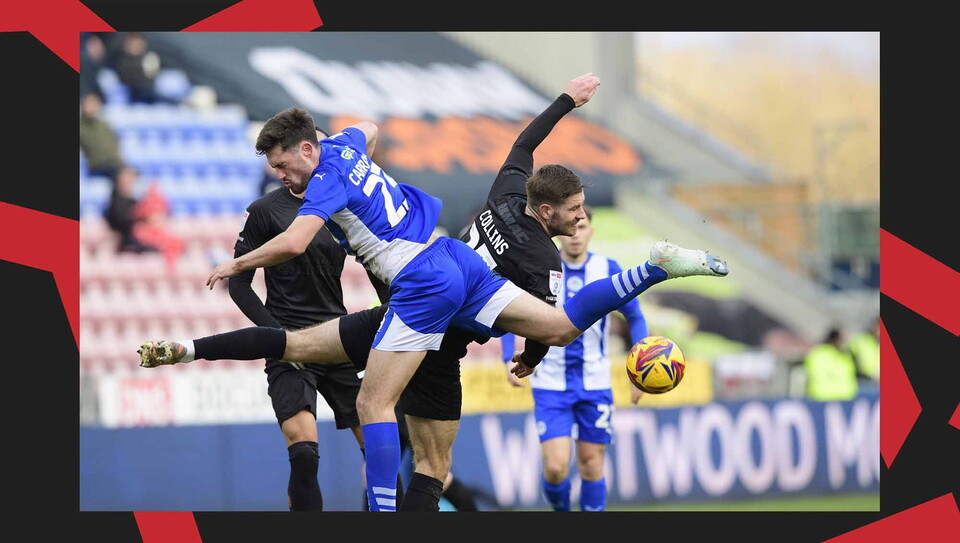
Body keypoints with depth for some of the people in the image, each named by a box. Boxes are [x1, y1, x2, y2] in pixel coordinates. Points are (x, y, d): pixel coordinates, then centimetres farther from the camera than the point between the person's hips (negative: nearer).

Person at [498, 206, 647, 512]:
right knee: (555, 467, -13)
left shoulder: (608, 270, -1)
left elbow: (635, 317, 11)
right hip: (551, 385, -1)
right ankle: (560, 511, 18)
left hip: (594, 383, 2)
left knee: (592, 466, 4)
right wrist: (510, 360, -8)